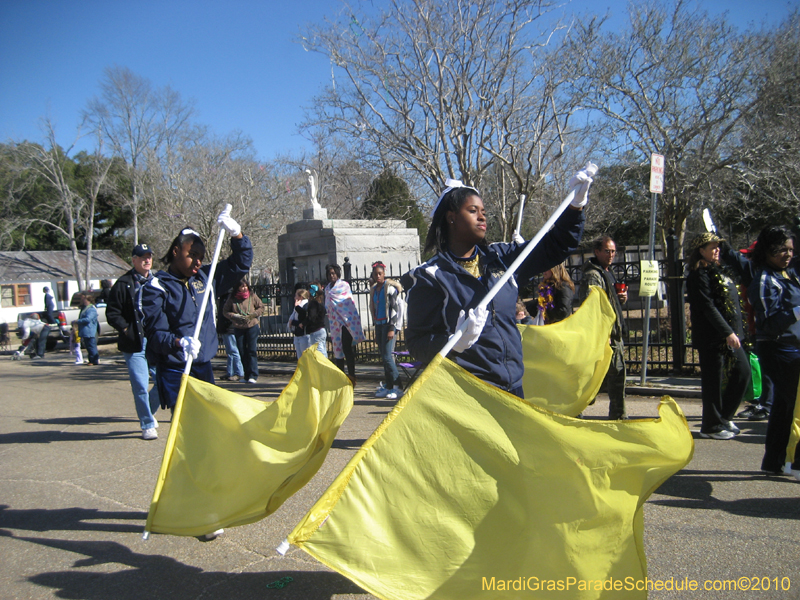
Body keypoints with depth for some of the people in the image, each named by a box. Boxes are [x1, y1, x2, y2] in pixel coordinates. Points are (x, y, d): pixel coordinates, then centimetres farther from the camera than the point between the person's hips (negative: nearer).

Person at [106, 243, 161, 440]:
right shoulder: (123, 284, -2)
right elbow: (112, 313, -2)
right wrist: (127, 330, -12)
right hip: (135, 345, -4)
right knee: (140, 386, -3)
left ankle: (148, 411, 34)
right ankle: (147, 425, 11)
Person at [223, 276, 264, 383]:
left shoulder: (252, 296, 0)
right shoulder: (232, 298, 1)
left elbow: (261, 307, 8)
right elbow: (225, 311, 5)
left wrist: (252, 315, -8)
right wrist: (235, 316, -12)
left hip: (252, 326, -2)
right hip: (238, 327, 2)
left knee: (252, 350, -8)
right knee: (242, 351, 6)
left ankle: (253, 375, -6)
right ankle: (247, 375, 16)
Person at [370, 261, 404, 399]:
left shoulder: (390, 287, -6)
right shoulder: (373, 289, 15)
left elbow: (395, 309, -11)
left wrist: (392, 329, -17)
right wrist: (376, 331, 19)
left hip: (389, 325, -7)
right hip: (379, 324, 7)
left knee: (387, 356, -13)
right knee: (383, 356, 6)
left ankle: (397, 387, -10)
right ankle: (388, 386, 11)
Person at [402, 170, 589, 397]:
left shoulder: (501, 258, 10)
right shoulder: (430, 276, -7)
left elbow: (555, 248, 19)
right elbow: (417, 343, -10)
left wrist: (576, 205, 7)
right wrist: (455, 343, -28)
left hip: (513, 386, 6)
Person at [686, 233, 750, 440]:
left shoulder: (718, 271, 17)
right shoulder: (699, 275, -12)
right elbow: (708, 307, -20)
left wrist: (735, 332, 15)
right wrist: (727, 332, -23)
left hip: (730, 334, 9)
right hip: (712, 336, -9)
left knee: (743, 372, 11)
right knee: (713, 381, -2)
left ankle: (723, 417, 24)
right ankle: (711, 426, 10)